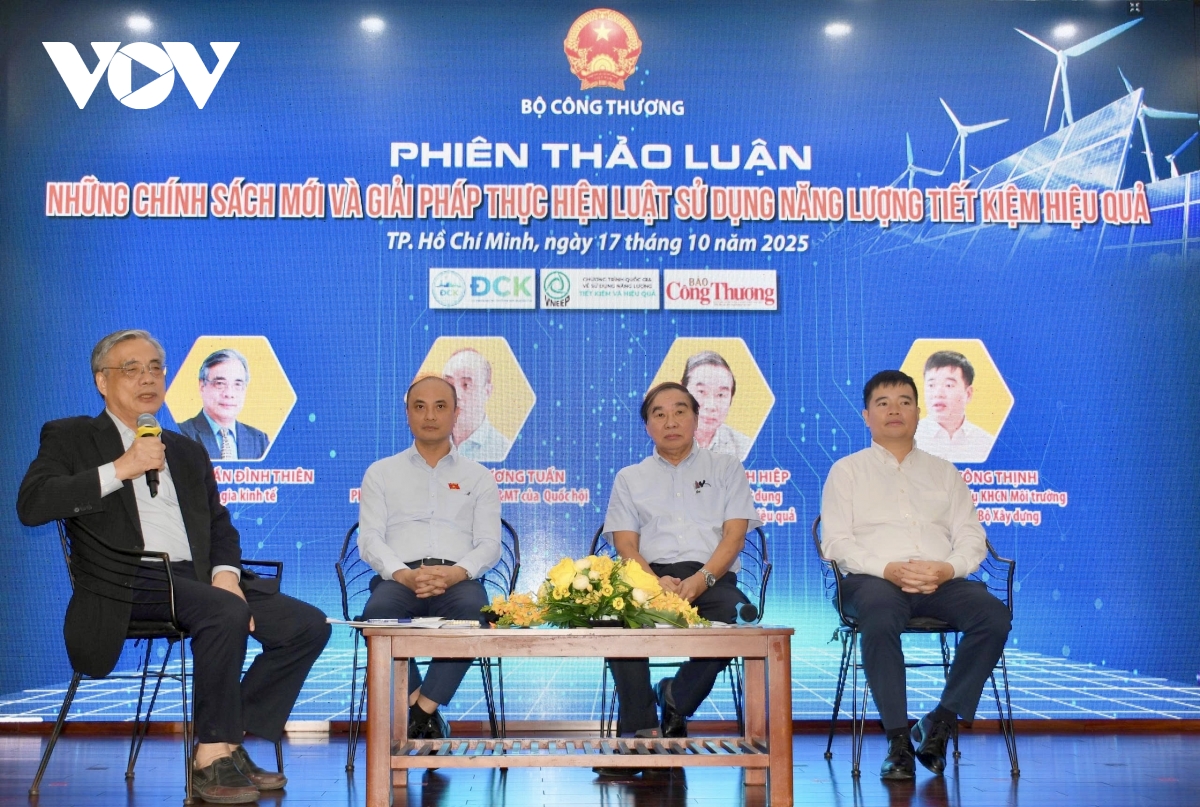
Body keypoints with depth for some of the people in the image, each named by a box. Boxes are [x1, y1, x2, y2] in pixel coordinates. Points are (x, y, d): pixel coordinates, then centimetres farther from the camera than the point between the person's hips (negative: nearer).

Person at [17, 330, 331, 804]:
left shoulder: (187, 453, 27)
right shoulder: (70, 438, 11)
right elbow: (31, 505, -7)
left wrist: (226, 573, 0)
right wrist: (120, 470, -12)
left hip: (199, 579, 6)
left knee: (308, 625, -12)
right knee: (227, 612, -34)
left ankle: (229, 746, -7)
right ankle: (212, 759, -21)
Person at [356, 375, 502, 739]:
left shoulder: (478, 477, 19)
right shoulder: (381, 473, 19)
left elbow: (489, 544, 8)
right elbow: (370, 539, 6)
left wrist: (455, 573, -15)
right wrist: (403, 574, -15)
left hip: (458, 579, 0)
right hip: (399, 577, 0)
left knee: (473, 610, -36)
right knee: (379, 611, -36)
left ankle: (421, 709, -25)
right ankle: (425, 715, -20)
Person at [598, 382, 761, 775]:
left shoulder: (725, 468, 17)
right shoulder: (630, 477, 20)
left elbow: (734, 535, 4)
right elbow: (626, 544, 8)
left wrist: (701, 579, -15)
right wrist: (656, 582, -14)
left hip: (711, 577, 0)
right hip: (651, 577, 1)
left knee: (737, 614, -36)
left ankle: (676, 699, -11)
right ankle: (641, 728, -22)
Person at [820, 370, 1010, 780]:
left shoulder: (944, 472, 23)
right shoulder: (847, 470, 14)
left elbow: (971, 537, 14)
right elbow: (836, 542, 3)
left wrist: (948, 568, -10)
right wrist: (887, 569, -15)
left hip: (941, 580, 3)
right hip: (874, 579, -3)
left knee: (994, 615, -28)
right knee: (880, 617, -38)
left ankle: (940, 722, -16)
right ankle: (898, 739, -27)